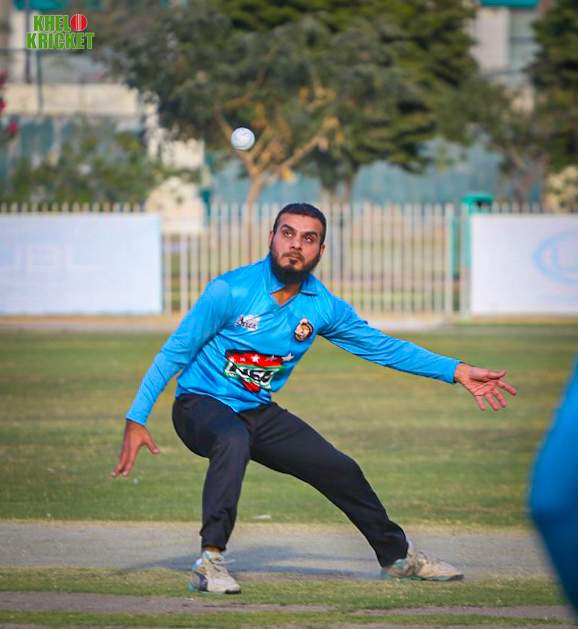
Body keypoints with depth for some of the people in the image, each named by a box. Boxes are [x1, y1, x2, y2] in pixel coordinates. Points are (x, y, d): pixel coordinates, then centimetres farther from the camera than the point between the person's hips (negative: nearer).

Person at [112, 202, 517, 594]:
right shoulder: (231, 291, -19)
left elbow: (383, 347, 6)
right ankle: (210, 560, -38)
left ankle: (398, 556, 34)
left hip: (259, 413, 6)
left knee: (341, 471, 8)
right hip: (202, 404, -6)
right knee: (234, 441, -39)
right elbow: (174, 352, -15)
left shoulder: (324, 307, -4)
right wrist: (136, 420, -20)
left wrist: (457, 372, 0)